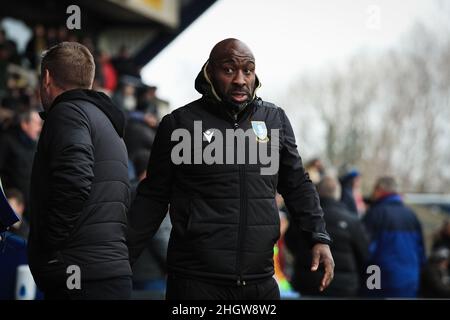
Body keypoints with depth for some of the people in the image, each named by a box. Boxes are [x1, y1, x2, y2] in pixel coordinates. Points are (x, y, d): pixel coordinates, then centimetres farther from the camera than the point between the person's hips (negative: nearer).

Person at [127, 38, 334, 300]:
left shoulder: (275, 119, 10)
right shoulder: (179, 124, 1)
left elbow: (297, 186, 17)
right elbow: (153, 198, 6)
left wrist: (319, 238, 5)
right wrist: (123, 257, 0)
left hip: (260, 281, 3)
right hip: (197, 280, -3)